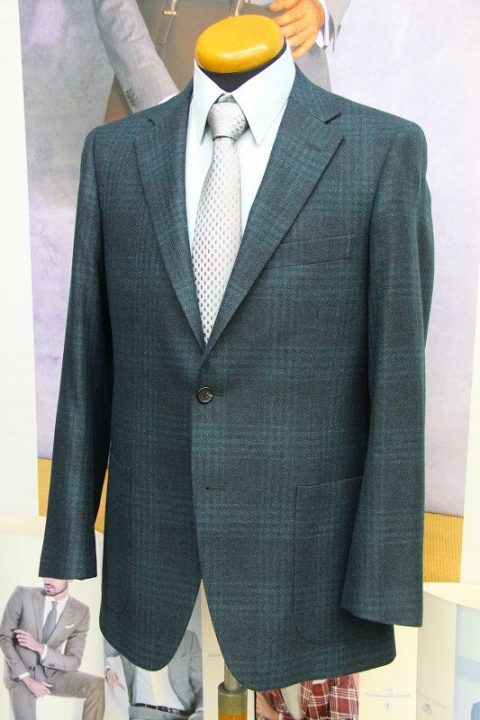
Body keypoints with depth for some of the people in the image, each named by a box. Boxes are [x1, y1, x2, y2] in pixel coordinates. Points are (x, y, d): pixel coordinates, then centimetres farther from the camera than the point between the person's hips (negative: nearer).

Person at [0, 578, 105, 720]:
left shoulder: (80, 612, -12)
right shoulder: (22, 595, -15)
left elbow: (74, 662, -9)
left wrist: (40, 648, -25)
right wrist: (28, 679, -16)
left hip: (52, 673, 1)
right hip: (20, 674, -1)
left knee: (96, 686, -21)